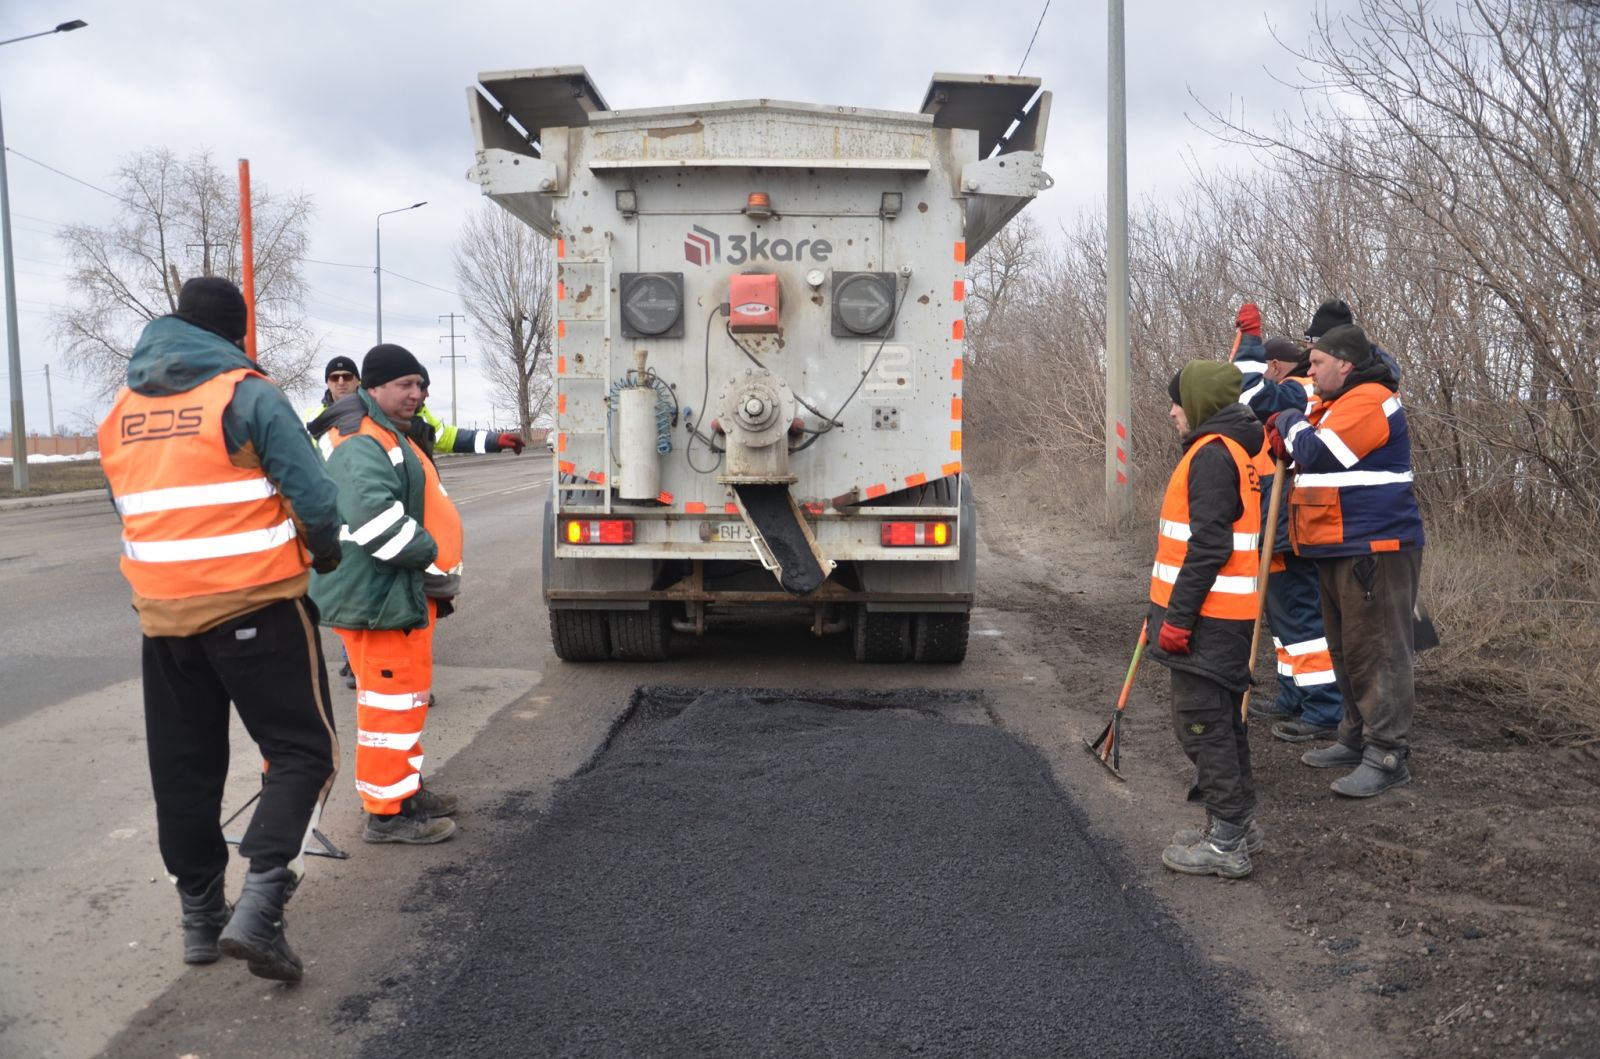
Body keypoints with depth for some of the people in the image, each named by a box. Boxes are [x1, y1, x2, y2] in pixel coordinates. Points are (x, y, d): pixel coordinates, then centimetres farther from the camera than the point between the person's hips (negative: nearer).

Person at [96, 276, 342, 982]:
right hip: (255, 606, -6)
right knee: (302, 751, 1)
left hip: (162, 612, 6)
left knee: (184, 765, 15)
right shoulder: (248, 395, -10)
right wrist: (324, 552, 4)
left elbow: (131, 508, 16)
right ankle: (260, 905, -13)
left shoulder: (123, 409, 10)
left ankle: (200, 916, 25)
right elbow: (313, 495, -15)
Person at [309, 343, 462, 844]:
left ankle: (404, 789, 33)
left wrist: (435, 572, 22)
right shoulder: (361, 442, -18)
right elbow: (376, 519, -31)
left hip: (399, 589, 11)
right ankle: (386, 812, 4)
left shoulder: (388, 435, 19)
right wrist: (432, 559, -21)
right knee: (392, 696, -5)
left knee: (406, 692, 20)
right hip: (378, 595, -11)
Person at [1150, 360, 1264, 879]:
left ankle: (1226, 842, 2)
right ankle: (1238, 823, 28)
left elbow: (1209, 544, -23)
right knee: (1221, 718, 17)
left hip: (1208, 618, -10)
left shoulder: (1212, 454, -15)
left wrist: (1178, 616, -21)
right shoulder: (1235, 451, 17)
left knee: (1201, 721, -4)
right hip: (1228, 617, 10)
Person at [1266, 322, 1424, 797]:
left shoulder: (1370, 401, -14)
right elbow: (1307, 451, 25)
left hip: (1375, 551, -11)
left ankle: (1387, 756, -4)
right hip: (1338, 551, 11)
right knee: (1347, 650, 17)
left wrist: (1291, 422, -2)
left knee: (1377, 651, -8)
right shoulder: (1340, 404, 20)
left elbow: (1318, 453, -22)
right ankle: (1357, 738, 28)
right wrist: (1286, 431, 3)